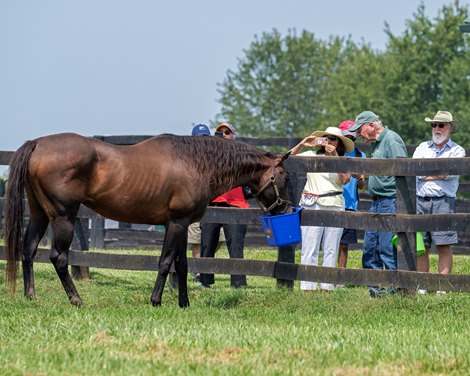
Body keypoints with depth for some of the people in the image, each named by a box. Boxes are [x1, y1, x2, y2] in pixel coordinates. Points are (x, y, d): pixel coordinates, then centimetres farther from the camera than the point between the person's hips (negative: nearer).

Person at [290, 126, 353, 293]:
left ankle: (327, 287, 6)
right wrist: (301, 145, -7)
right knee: (310, 249, -5)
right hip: (312, 206, -1)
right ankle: (307, 288, -5)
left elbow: (345, 179, -9)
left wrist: (335, 156, -14)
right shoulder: (312, 156, 10)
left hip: (335, 207, 1)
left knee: (331, 250, 2)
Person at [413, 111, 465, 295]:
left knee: (444, 246, -5)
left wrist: (426, 174, -1)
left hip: (443, 202, -3)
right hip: (420, 201, 3)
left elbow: (450, 172, -8)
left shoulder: (457, 151, 10)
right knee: (420, 246, 1)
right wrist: (438, 173, -4)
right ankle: (421, 287, 5)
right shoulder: (422, 148, 18)